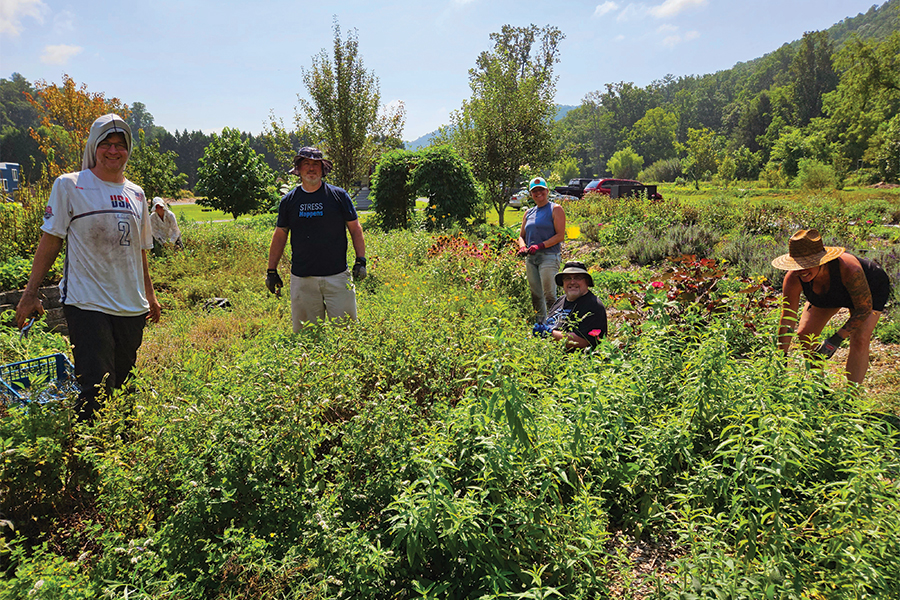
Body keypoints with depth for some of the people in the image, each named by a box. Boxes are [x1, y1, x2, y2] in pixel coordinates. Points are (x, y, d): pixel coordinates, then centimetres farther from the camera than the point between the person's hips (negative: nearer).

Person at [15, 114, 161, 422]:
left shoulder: (136, 194, 13)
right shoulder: (69, 186, 0)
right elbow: (50, 241, 1)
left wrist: (150, 295, 21)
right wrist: (30, 292, -1)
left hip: (131, 307, 5)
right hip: (87, 304, -4)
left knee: (124, 387, 9)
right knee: (97, 390, -10)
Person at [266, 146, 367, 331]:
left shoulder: (339, 196, 3)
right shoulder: (289, 200, 8)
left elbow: (355, 229, 7)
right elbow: (280, 235, 14)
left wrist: (360, 261, -3)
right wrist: (271, 271, 13)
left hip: (337, 275, -1)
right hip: (302, 279, 2)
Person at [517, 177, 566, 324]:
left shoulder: (556, 209, 0)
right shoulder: (528, 213, 17)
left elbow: (560, 236, -8)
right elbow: (522, 236, 20)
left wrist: (540, 246, -18)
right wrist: (523, 247, -3)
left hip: (549, 256, -6)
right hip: (530, 258, 6)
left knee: (549, 295, -9)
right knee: (535, 294, 9)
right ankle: (539, 322, 21)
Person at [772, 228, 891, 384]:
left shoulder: (848, 268, -44)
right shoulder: (793, 279, -36)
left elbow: (865, 308, -30)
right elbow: (787, 320, -29)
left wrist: (837, 339, -35)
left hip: (870, 289, -3)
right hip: (829, 294, 3)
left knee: (859, 340, -21)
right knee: (804, 336, -3)